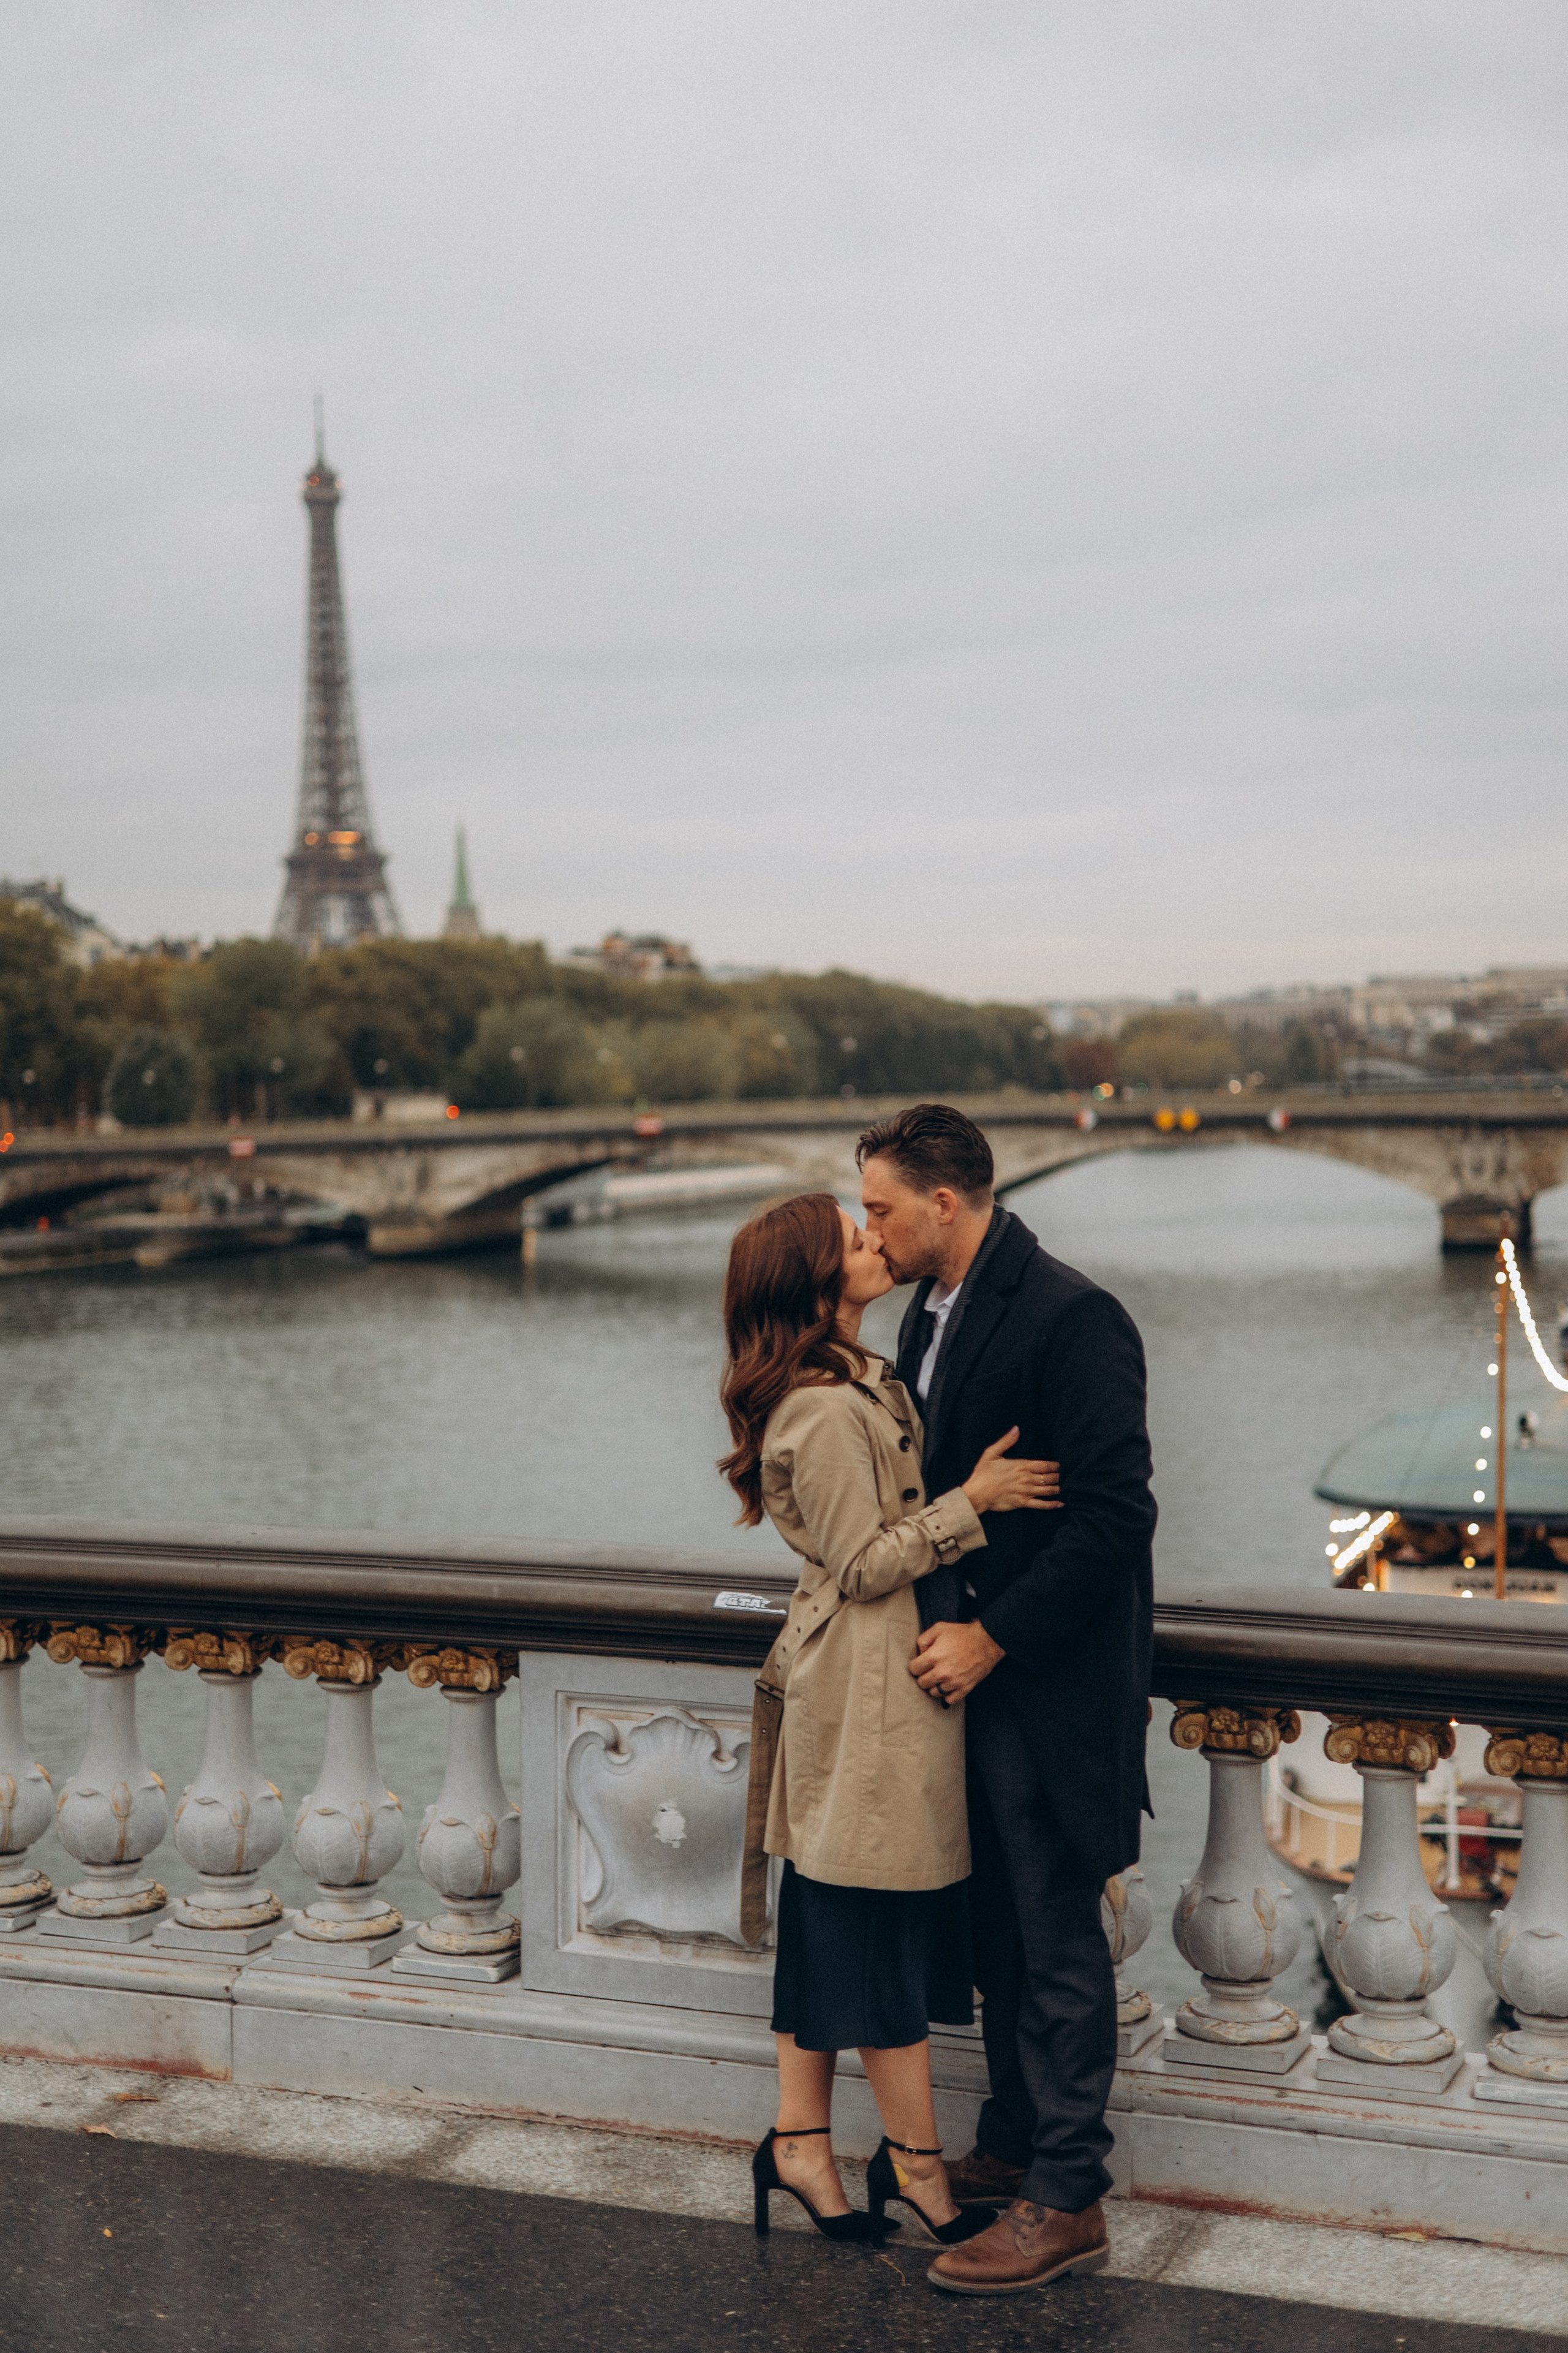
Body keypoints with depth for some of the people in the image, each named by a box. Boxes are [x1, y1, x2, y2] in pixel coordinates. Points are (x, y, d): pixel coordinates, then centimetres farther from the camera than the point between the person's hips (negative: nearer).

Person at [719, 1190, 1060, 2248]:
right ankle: (917, 2162, 13)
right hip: (871, 1684, -10)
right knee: (886, 1920, 1)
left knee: (834, 1911, 14)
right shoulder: (830, 1411, -21)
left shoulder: (854, 1381, 11)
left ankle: (802, 2141, 22)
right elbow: (866, 1564, -18)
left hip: (839, 1679, 10)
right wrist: (973, 1499, -18)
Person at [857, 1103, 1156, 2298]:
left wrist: (991, 1639, -20)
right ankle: (1013, 2147, 32)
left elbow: (1114, 1515, -22)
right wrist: (930, 1613, 7)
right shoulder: (932, 1314, 10)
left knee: (1057, 1943, 0)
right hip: (970, 1668, 9)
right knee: (1000, 1934, 18)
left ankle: (1067, 2200, 10)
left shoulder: (1072, 1319, -18)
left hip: (1047, 1689, -9)